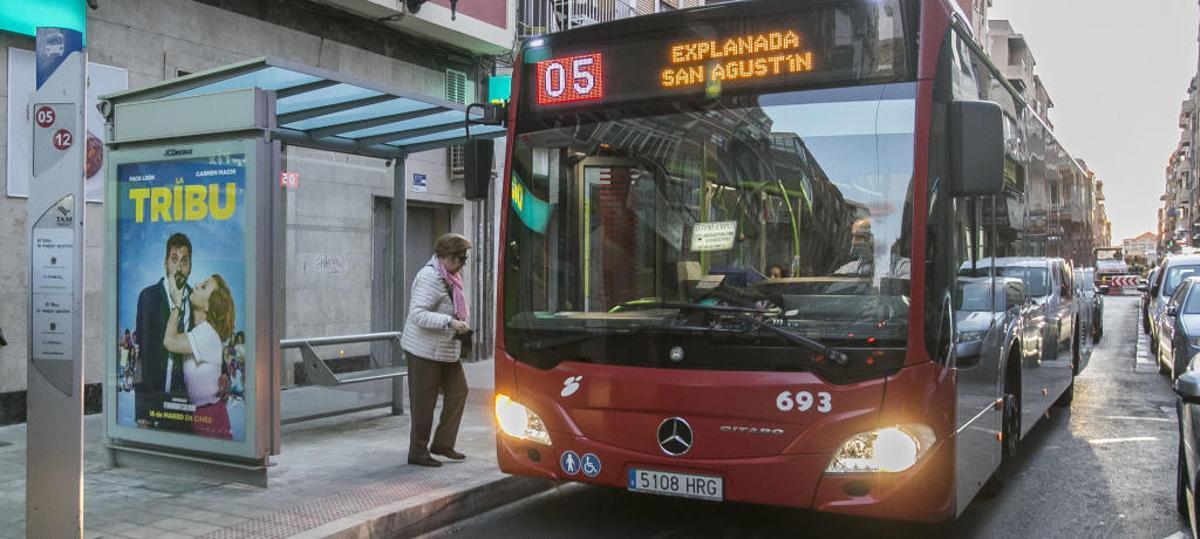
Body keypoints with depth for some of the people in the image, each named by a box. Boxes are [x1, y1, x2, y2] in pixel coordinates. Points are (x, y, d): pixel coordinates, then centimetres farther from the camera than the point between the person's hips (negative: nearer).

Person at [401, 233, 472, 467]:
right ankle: (418, 452, 12)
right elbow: (417, 314, -27)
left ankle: (442, 444, 22)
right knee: (424, 402, -1)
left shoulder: (449, 277, 11)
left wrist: (459, 326, 11)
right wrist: (450, 322, -31)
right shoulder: (429, 277, -20)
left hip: (446, 349, 10)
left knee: (458, 391, 11)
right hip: (424, 351, -10)